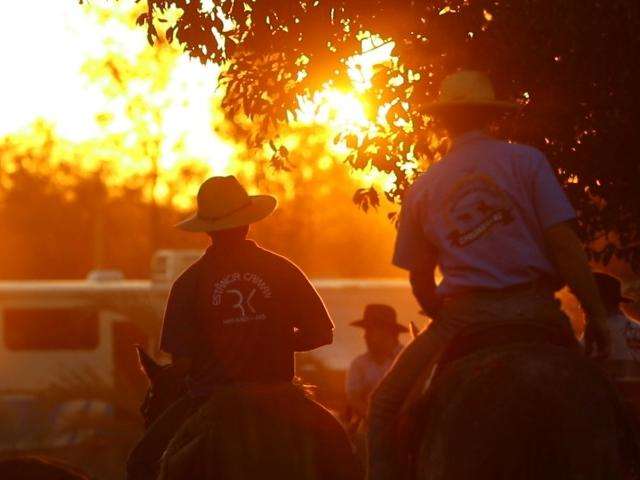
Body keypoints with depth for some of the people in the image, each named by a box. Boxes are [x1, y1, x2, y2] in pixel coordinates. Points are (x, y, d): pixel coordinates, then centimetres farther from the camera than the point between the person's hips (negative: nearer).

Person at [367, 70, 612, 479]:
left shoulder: (422, 187, 9)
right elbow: (564, 242, -7)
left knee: (386, 404, 14)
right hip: (536, 310, -1)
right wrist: (596, 314, -3)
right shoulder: (526, 161, 1)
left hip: (464, 315, 1)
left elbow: (420, 280, 12)